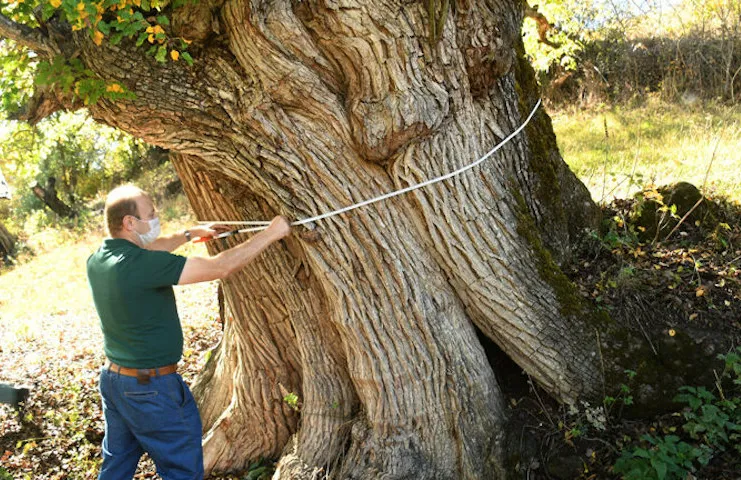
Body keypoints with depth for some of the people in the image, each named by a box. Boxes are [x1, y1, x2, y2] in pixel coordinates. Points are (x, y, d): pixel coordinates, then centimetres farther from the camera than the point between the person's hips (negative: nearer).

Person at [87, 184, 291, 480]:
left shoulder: (98, 260, -1)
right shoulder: (141, 265, -27)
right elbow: (219, 268, -26)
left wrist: (189, 234, 27)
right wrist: (271, 234, -18)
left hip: (113, 379, 9)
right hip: (152, 389, -9)